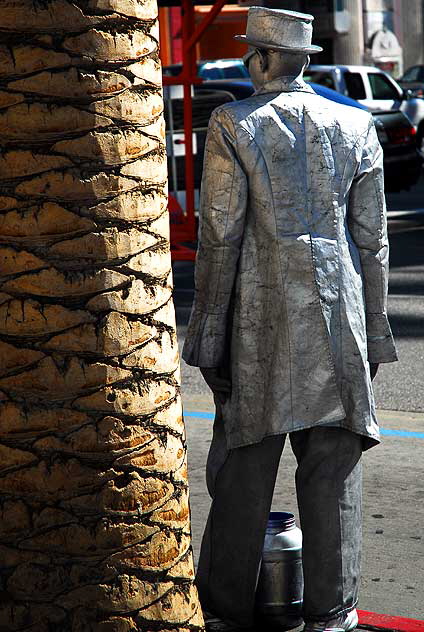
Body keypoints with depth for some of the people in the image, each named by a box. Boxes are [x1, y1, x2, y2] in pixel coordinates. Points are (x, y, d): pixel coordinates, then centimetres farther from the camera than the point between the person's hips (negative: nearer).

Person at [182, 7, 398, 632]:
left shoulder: (232, 126, -6)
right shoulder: (356, 127, 3)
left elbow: (219, 236, -8)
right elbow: (372, 239, 4)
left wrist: (209, 330, -2)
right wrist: (374, 330, 12)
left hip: (258, 315, -2)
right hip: (336, 318, 2)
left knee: (245, 459, 7)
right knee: (332, 461, 8)